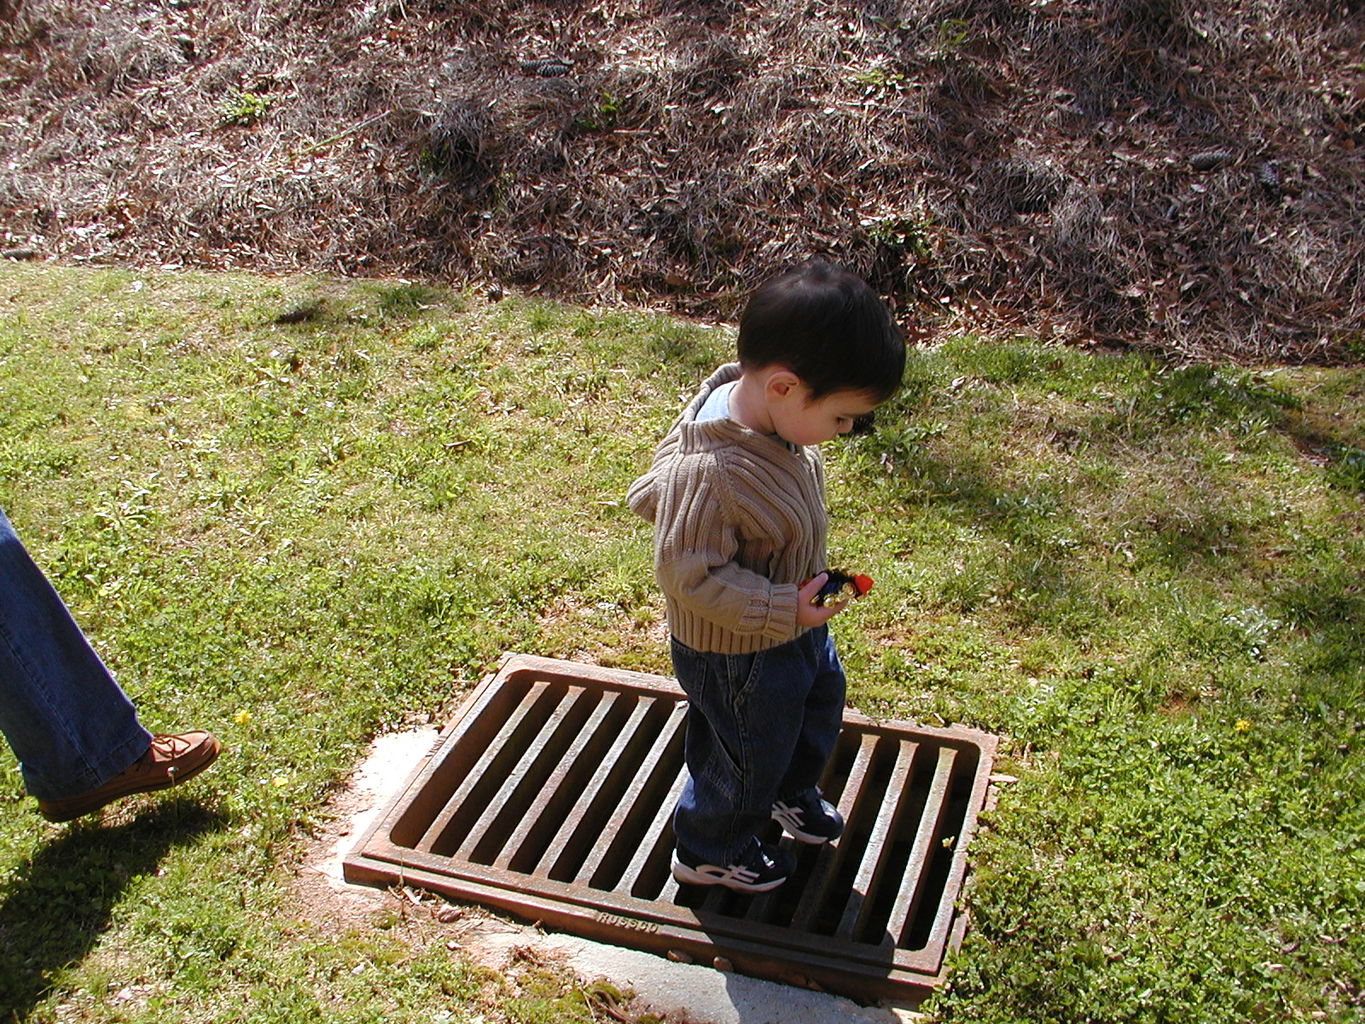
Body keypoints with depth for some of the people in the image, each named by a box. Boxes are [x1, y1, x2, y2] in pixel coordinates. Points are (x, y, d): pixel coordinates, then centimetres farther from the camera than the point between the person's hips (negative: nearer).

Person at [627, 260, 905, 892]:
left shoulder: (774, 418, -13)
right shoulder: (710, 473, -41)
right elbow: (689, 575, -32)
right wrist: (784, 607, -31)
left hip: (795, 621, 9)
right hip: (737, 655, -9)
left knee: (821, 703, 32)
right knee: (749, 755, 15)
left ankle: (791, 792, 61)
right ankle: (707, 851, 44)